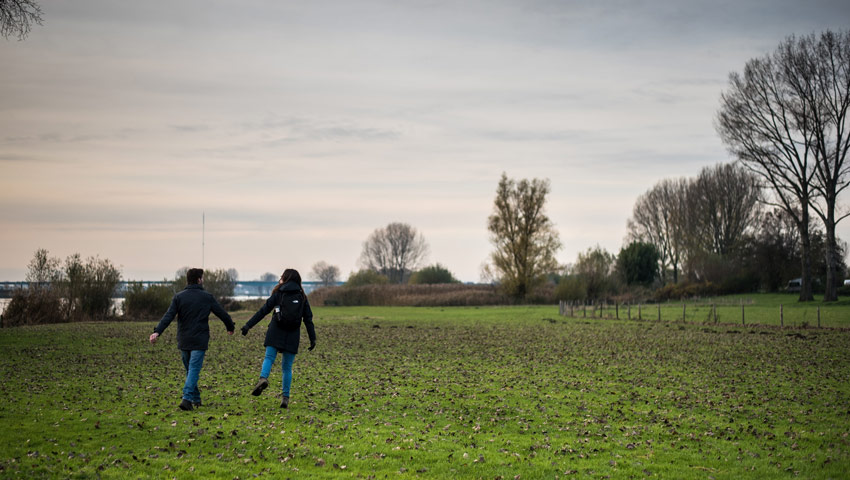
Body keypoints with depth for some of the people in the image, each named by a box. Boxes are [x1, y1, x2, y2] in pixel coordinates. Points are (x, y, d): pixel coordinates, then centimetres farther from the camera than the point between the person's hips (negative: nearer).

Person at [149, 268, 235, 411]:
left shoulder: (179, 297, 2)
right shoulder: (207, 297, -1)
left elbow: (168, 316, -11)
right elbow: (222, 313, 7)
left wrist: (157, 331, -18)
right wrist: (230, 326, 24)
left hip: (183, 341, 3)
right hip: (199, 341, -3)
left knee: (190, 369, 17)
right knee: (194, 370, -7)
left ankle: (196, 398, 24)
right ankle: (187, 398, -22)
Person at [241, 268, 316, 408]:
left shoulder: (278, 294, 5)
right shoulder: (302, 297, 10)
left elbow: (263, 311, 1)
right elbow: (308, 319, 7)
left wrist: (248, 325, 3)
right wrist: (313, 338, 10)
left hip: (275, 334, -2)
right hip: (292, 337, 2)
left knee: (269, 358, -3)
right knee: (287, 367, 8)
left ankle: (263, 378, -34)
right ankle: (285, 398, 2)